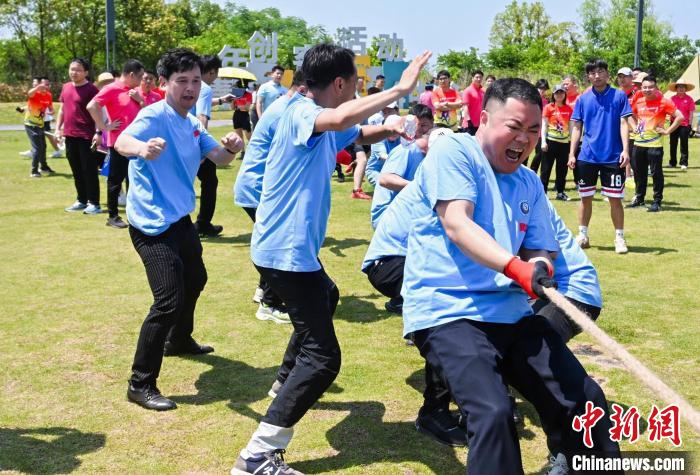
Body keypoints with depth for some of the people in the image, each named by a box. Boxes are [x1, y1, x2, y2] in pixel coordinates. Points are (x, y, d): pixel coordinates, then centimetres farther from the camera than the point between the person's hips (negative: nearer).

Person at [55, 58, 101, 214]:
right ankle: (81, 201, 23)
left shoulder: (91, 89, -9)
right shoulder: (66, 87, 12)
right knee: (76, 171, 13)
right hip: (69, 135, 7)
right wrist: (58, 128, 14)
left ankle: (94, 203, 5)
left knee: (89, 171, -1)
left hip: (86, 136, -7)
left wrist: (98, 132, -18)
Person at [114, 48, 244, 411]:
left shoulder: (192, 124, 9)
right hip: (152, 224, -10)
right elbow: (122, 141, -37)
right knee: (169, 301, -18)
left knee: (195, 280, 28)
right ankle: (140, 384, -7)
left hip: (180, 219, 10)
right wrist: (142, 148, -61)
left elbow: (218, 157, 3)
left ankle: (179, 340, 53)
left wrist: (231, 147, -22)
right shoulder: (155, 115, -18)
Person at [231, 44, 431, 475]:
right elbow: (341, 119, -40)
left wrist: (393, 129, 6)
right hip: (285, 251, -11)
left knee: (326, 297, 38)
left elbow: (360, 134, 27)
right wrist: (400, 89, -31)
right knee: (324, 358, -12)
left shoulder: (323, 122, 10)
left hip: (297, 249, 11)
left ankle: (291, 379, 52)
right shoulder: (300, 113, -18)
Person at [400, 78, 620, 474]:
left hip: (511, 313, 7)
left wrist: (540, 267, -15)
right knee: (494, 413, -27)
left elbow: (540, 250, 11)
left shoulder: (530, 183, 16)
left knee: (585, 400, 3)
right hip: (446, 311, -7)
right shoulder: (453, 151, -5)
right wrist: (514, 266, -35)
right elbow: (456, 224, -20)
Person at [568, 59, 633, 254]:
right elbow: (576, 128, 8)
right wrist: (572, 154, 1)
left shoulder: (619, 96, 0)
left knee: (615, 199, 2)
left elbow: (623, 124, -2)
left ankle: (620, 238, 12)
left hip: (613, 157, -2)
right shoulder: (583, 99, 6)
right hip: (587, 157, 2)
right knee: (585, 198, 8)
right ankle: (583, 236, 19)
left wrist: (625, 150, -12)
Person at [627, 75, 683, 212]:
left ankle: (657, 202, 7)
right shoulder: (638, 102, 7)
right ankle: (639, 198, 27)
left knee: (656, 173, 0)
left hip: (654, 144, -5)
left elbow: (680, 117, -11)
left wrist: (667, 131, -13)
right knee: (639, 173, 14)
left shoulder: (663, 102, -9)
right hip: (638, 143, 6)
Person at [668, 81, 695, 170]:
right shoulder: (672, 98, 2)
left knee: (684, 144, 0)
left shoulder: (689, 99, -3)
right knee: (673, 144, 10)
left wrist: (690, 124, -7)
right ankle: (672, 162, 20)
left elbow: (691, 112, -3)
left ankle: (684, 163, 3)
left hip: (685, 124, -3)